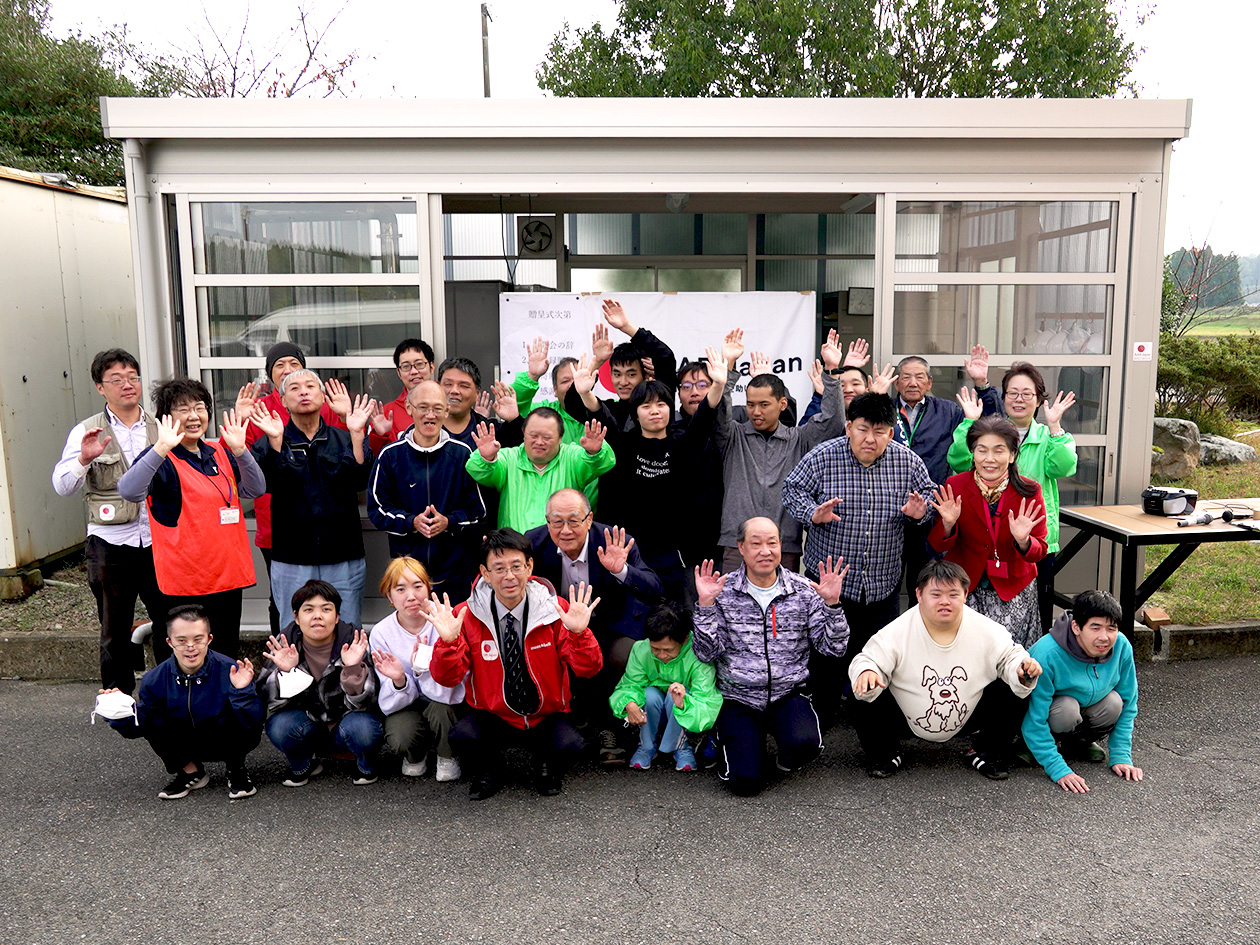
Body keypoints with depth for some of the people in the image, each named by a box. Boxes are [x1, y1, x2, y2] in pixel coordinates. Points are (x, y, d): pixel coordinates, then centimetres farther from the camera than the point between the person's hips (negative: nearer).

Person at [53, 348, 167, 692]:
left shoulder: (160, 428, 9)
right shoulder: (87, 432, 3)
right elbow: (63, 486, -7)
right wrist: (84, 458, -24)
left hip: (158, 540, 2)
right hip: (111, 544, -1)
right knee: (115, 629, 10)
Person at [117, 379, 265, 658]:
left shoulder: (220, 453, 11)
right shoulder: (162, 460, -9)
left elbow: (256, 489, 2)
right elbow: (129, 490, -28)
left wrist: (239, 450, -11)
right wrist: (162, 448, -37)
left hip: (229, 573, 6)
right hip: (187, 580, -6)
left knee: (229, 652, 16)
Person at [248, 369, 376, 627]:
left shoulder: (345, 440, 8)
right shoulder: (268, 444, 6)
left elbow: (359, 481, -9)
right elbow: (268, 484, -12)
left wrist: (357, 434, -16)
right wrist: (275, 441, -22)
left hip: (344, 559, 1)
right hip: (291, 563, -1)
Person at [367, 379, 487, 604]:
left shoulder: (462, 454, 2)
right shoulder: (391, 455, 3)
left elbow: (479, 511, 6)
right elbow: (377, 508, 4)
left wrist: (448, 522, -13)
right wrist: (412, 522, -13)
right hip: (407, 566, 0)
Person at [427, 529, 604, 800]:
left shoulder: (556, 610, -9)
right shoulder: (466, 615, -8)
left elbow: (587, 670, -11)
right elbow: (447, 679, -11)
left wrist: (579, 633, -30)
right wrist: (448, 641, -30)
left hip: (546, 718, 0)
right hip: (491, 716, 0)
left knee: (568, 745, -29)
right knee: (462, 736, -30)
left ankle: (546, 768, 11)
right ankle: (486, 773, 8)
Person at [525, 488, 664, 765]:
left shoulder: (616, 544, -24)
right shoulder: (534, 542, -17)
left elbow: (655, 592, -29)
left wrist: (621, 570, -48)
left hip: (612, 622, -2)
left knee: (622, 657, -31)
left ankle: (607, 726, -2)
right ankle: (578, 713, 7)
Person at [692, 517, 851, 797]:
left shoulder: (804, 591, 1)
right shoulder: (723, 591, -3)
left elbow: (835, 648, -2)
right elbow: (706, 654, -8)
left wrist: (831, 603, -17)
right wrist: (706, 605, -20)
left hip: (788, 693, 1)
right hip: (739, 698, -1)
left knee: (805, 743, -30)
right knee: (747, 781, -15)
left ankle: (787, 759, 9)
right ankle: (726, 740, 21)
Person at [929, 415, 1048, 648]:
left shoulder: (1029, 493, -5)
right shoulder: (953, 487, -6)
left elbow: (1040, 551, -2)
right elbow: (938, 546, -3)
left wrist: (1023, 542, -24)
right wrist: (948, 525, -23)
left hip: (1013, 592, 0)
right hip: (964, 589, 0)